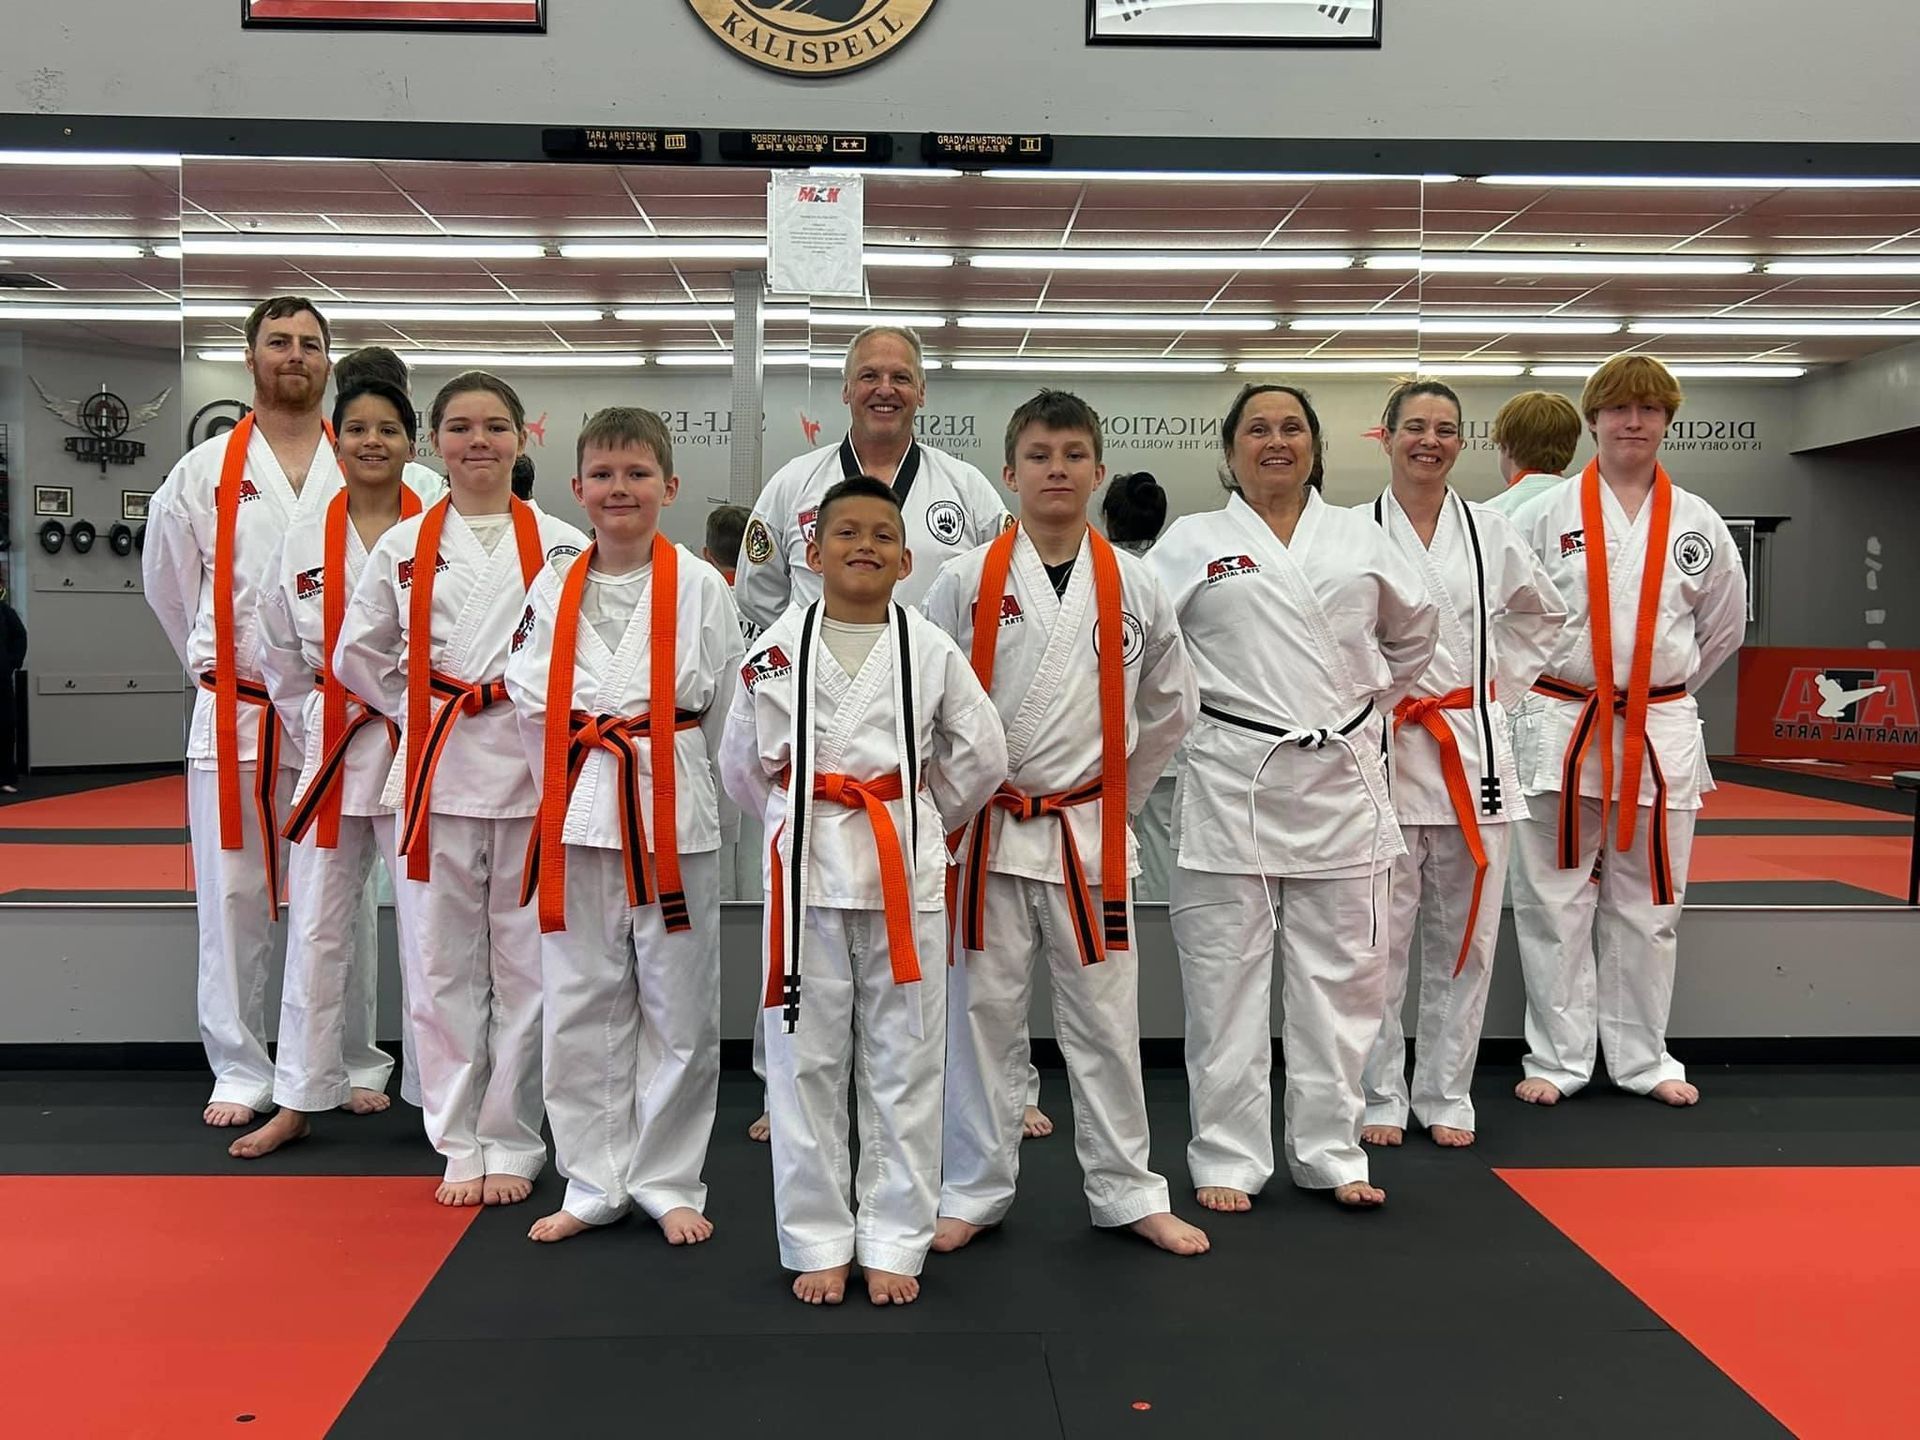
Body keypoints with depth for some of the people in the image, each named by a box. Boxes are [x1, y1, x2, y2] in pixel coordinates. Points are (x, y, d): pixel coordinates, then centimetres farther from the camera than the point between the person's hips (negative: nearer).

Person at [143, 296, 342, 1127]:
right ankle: (240, 1070, 16)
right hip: (235, 717, 1)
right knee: (233, 899, 4)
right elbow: (168, 583, 14)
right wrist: (222, 668, 13)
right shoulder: (205, 473, 4)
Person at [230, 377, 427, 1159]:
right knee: (318, 926, 10)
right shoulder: (303, 541, 6)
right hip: (332, 749, 4)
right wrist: (317, 731, 9)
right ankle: (301, 1097, 21)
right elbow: (279, 656, 14)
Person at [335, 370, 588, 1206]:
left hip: (532, 770, -1)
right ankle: (459, 1144, 20)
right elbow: (357, 655, 14)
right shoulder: (403, 547, 7)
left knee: (525, 965, 4)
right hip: (435, 771, 2)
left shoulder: (561, 546, 1)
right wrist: (419, 708, 7)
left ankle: (512, 1144, 18)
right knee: (441, 965, 6)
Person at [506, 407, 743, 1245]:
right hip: (577, 815, 3)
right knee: (580, 1008, 9)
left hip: (676, 815, -2)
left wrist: (666, 770, 5)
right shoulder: (553, 591, 6)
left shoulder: (701, 588, -2)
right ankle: (594, 1182, 24)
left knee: (677, 1010, 5)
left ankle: (668, 1182, 22)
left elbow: (724, 709, 2)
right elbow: (531, 701, 5)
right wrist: (576, 782, 1)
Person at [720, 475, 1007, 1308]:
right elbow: (742, 762, 11)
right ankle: (819, 1243, 21)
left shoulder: (931, 650, 0)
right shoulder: (777, 648, 1)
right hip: (805, 867, 0)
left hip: (906, 871, 0)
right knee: (807, 1062, 6)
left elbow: (980, 758, 7)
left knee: (904, 1065, 6)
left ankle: (893, 1242, 21)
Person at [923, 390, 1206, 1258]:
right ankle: (974, 1191, 23)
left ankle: (1127, 1192, 24)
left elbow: (1172, 703, 13)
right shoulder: (966, 583, -4)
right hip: (990, 830, -1)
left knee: (1105, 1017, 9)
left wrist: (1119, 791, 12)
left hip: (1091, 832, 1)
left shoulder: (1133, 587, 2)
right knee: (983, 1014, 8)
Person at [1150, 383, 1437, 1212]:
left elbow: (1412, 630, 23)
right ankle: (1228, 1158, 15)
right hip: (1231, 779, -3)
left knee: (1340, 973, 8)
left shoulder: (1359, 538, 11)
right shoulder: (1191, 543, 2)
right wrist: (1183, 721, -1)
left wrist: (1371, 710, 16)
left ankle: (1329, 1151, 23)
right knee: (1226, 977, 3)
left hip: (1342, 779, 3)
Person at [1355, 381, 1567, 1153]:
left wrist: (1501, 684, 13)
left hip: (1471, 745, 3)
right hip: (1380, 746, -3)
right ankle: (1379, 1094, 16)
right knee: (1380, 936, 1)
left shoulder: (1490, 533, 8)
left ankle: (1446, 1095, 22)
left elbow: (1543, 613, 23)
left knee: (1464, 936, 8)